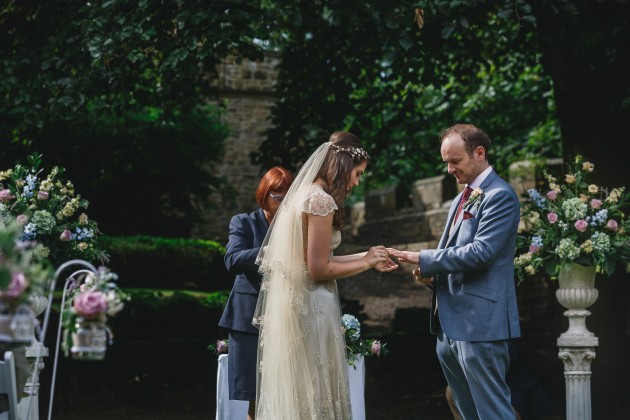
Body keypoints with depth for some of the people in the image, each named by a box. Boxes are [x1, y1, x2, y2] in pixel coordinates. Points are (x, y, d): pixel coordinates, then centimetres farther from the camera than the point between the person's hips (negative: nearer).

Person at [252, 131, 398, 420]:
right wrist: (365, 263, -5)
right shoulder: (321, 200, -16)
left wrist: (366, 257, 15)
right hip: (311, 306, -9)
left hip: (292, 301, 9)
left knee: (296, 390, 15)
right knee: (314, 393, 0)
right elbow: (318, 269, -18)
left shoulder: (303, 192, 12)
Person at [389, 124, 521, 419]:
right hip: (450, 325, 10)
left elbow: (480, 251, -20)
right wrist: (431, 272, 5)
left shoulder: (499, 196, -10)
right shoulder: (461, 199, 19)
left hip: (479, 323, -10)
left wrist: (424, 259, -16)